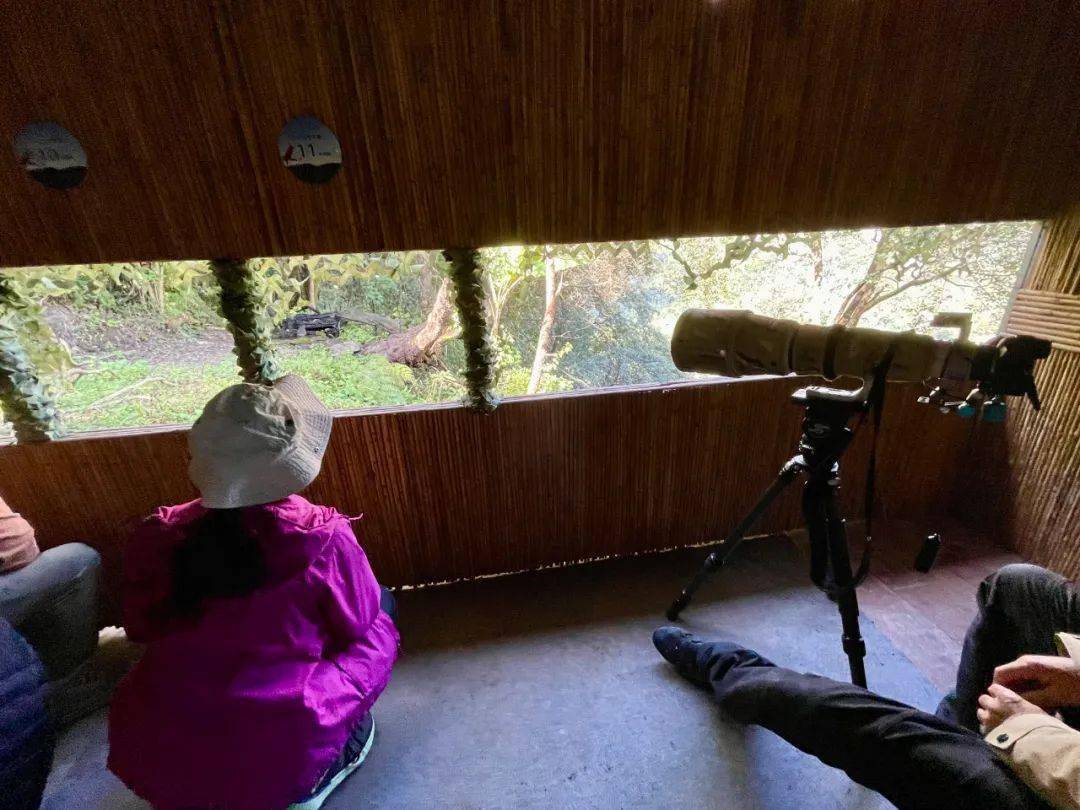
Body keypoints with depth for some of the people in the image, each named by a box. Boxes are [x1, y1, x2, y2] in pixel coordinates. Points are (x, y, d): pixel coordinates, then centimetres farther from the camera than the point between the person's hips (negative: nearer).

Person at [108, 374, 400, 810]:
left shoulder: (159, 536, -9)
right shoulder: (322, 537, -20)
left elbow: (143, 628, 10)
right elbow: (358, 625, -3)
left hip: (154, 762, 5)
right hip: (281, 761, -4)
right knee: (382, 610, 11)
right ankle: (340, 748, 15)